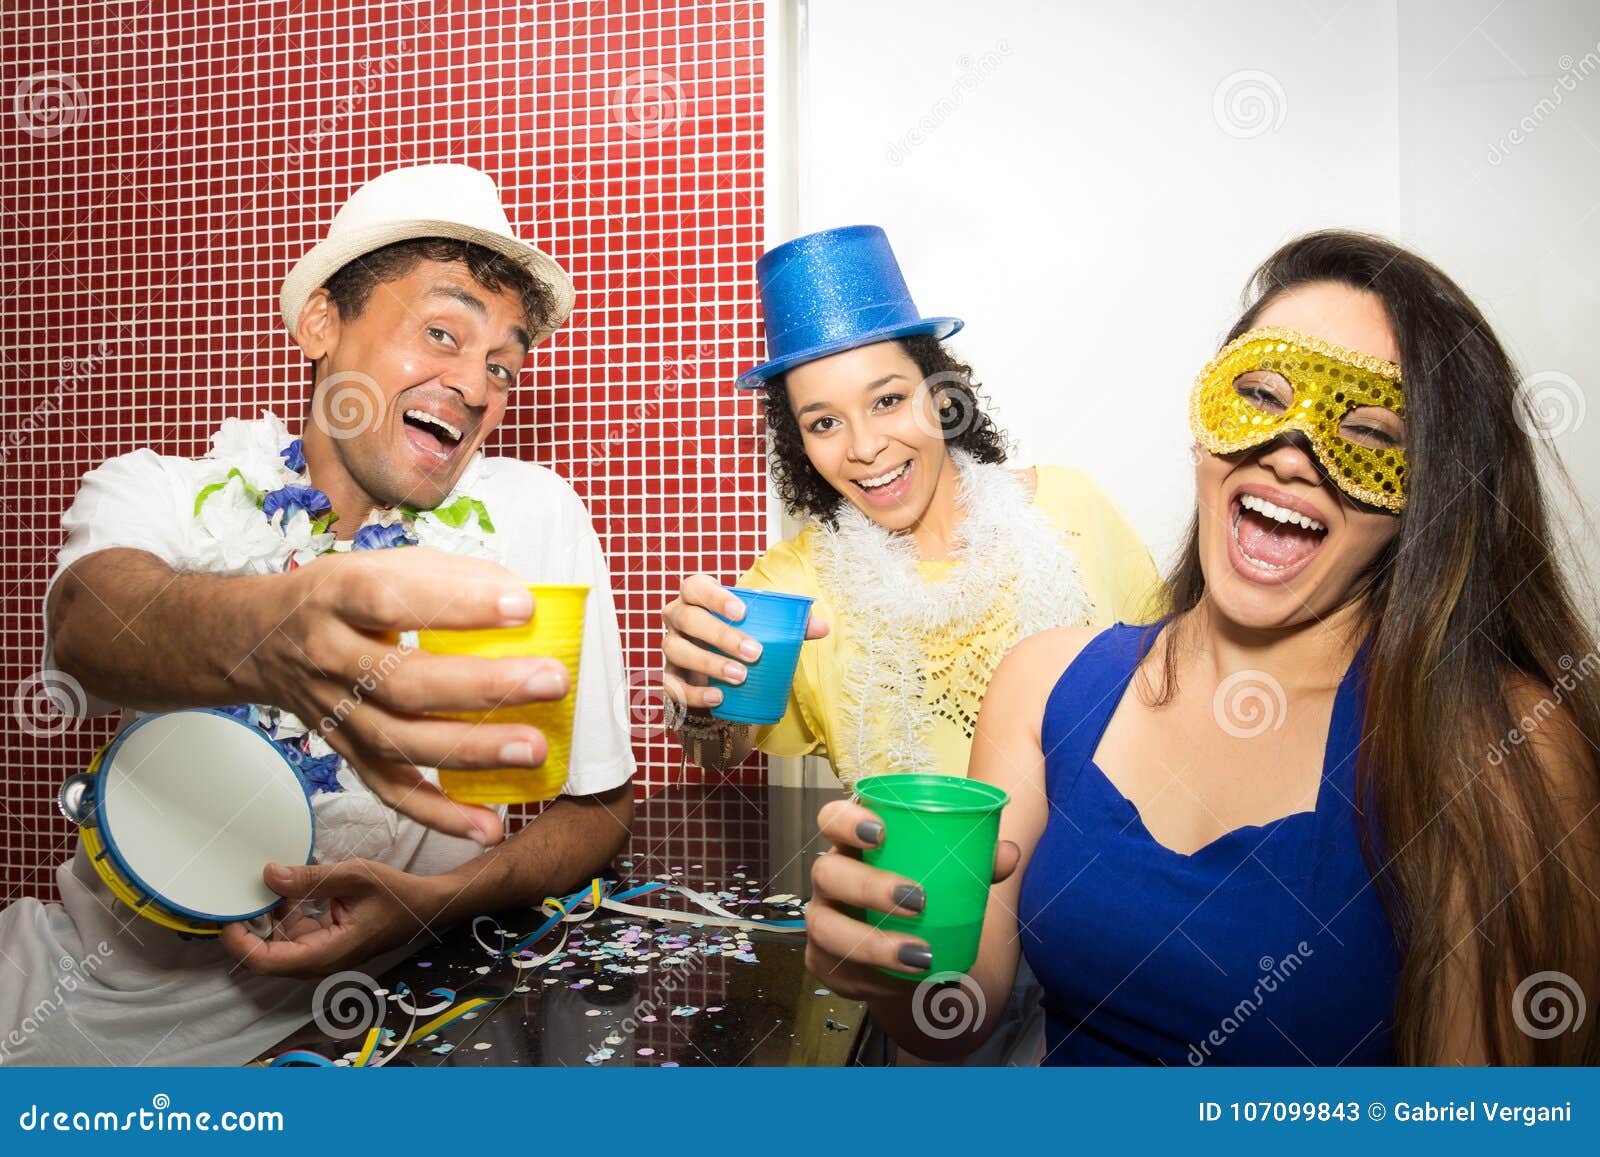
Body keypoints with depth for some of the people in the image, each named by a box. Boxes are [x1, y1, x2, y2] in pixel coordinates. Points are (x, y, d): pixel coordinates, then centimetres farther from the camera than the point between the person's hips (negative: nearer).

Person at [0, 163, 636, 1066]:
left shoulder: (535, 516, -5)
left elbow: (599, 804, 0)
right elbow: (89, 621, -24)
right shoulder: (159, 492, 0)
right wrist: (268, 632, -47)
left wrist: (433, 901, -18)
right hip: (94, 986, 0)